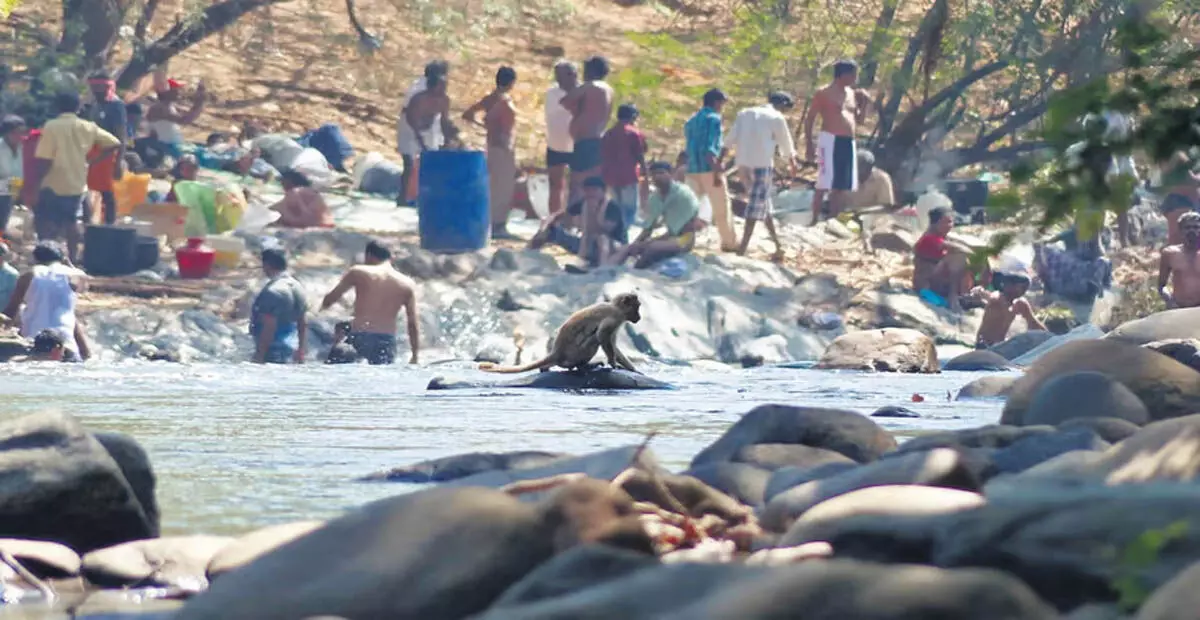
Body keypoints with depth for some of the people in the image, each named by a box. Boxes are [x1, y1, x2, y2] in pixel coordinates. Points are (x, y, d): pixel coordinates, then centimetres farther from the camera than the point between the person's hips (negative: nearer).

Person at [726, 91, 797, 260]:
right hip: (762, 164, -6)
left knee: (763, 205, 18)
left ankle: (778, 246, 22)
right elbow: (786, 143, 10)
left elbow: (732, 140, 6)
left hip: (744, 164, 6)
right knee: (755, 209, -3)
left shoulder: (745, 114, 12)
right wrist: (792, 161, 26)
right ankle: (742, 251, -10)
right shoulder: (776, 118, -1)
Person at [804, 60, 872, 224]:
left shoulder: (852, 94, 17)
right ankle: (815, 221, -8)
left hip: (848, 142, 8)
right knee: (824, 185, -10)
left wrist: (864, 104, 8)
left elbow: (859, 121, 24)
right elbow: (809, 119, -4)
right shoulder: (824, 94, -4)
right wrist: (809, 145, -11)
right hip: (830, 141, -7)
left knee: (843, 186, 8)